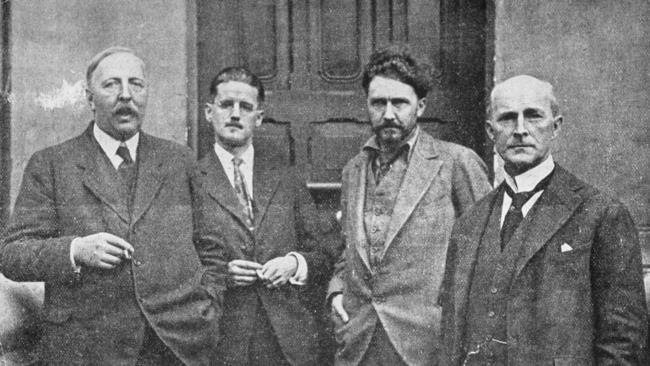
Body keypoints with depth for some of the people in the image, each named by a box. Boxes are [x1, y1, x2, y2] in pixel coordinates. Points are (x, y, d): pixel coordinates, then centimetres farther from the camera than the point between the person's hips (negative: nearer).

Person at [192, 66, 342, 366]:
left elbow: (327, 248, 11)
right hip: (223, 339, -2)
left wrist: (295, 263, -7)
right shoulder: (190, 181, 0)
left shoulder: (287, 179, 10)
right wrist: (220, 274, -14)